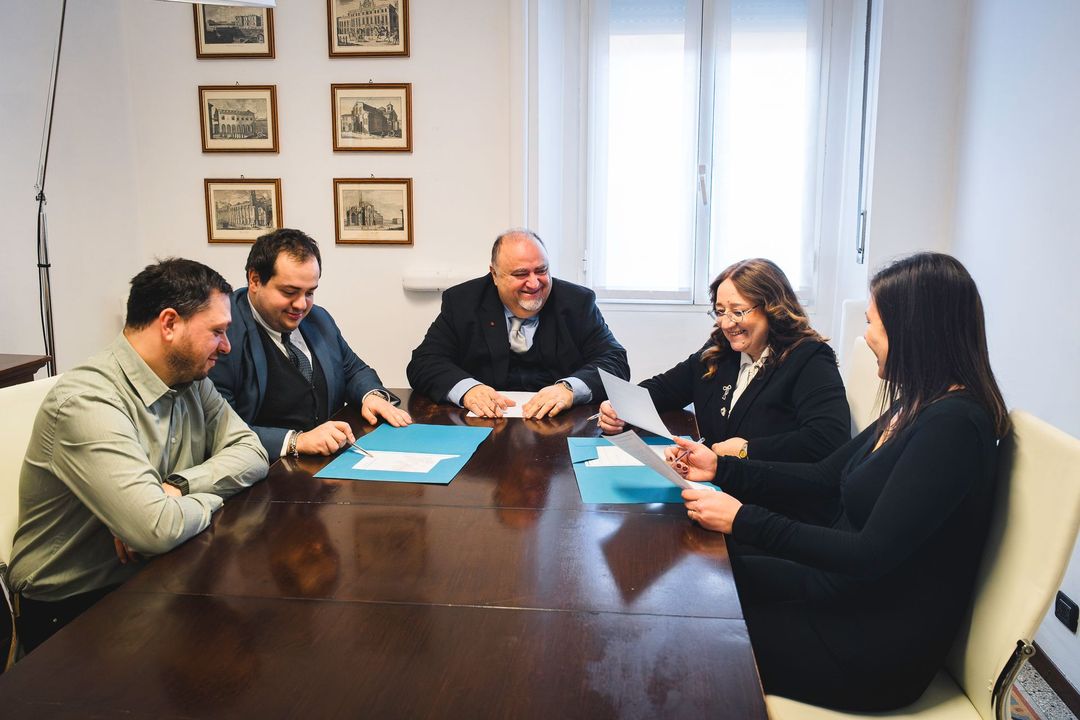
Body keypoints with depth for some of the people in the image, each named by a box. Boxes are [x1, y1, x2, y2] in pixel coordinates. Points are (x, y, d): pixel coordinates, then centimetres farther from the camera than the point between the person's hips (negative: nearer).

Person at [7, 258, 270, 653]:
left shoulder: (191, 381, 1)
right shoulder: (86, 402, -26)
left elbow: (251, 452, -3)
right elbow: (158, 529, -34)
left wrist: (177, 486, -19)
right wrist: (210, 498, -13)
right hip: (71, 609, -7)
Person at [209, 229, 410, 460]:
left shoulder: (319, 319, 11)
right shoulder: (225, 333, -13)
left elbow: (354, 370, 23)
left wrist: (372, 395, 1)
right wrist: (296, 441, -29)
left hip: (335, 463, 6)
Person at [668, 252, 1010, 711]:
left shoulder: (953, 427, -25)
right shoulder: (917, 407, 4)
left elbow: (871, 555, -27)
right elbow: (825, 478, 11)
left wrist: (745, 521, -25)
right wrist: (721, 469, 5)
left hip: (877, 644, -8)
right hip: (848, 589, 8)